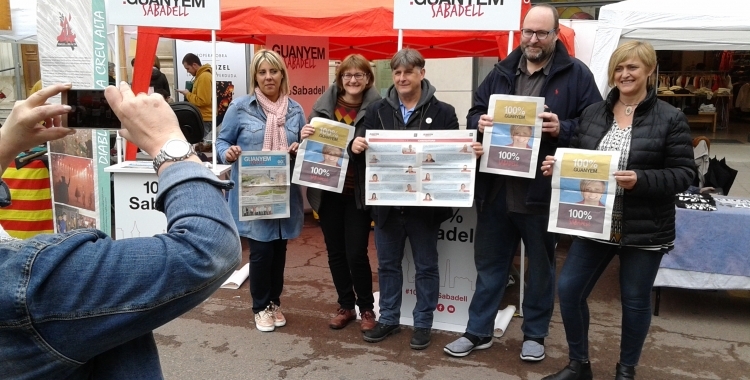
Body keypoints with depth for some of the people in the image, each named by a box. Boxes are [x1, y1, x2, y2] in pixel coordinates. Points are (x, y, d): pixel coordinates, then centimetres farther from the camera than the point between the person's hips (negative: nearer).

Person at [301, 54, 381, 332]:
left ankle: (367, 308, 21)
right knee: (335, 252, 12)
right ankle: (346, 306, 30)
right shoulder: (324, 104, 1)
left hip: (359, 192, -3)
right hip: (329, 190, 3)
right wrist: (305, 136, -12)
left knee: (356, 254, -1)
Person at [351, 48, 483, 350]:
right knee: (387, 264, 15)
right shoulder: (377, 110, 5)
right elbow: (365, 151, 5)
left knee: (426, 266, 10)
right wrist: (356, 147, -17)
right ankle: (388, 319, 30)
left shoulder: (442, 112, -2)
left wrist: (471, 152, -23)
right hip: (387, 202, 3)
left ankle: (423, 323, 25)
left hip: (424, 204, -2)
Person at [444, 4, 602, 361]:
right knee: (489, 263, 13)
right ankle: (478, 331, 28)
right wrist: (480, 123, -9)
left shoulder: (576, 74, -2)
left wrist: (562, 129, -23)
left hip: (544, 191, -3)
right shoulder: (501, 71, 10)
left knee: (541, 266, 13)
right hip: (497, 188, 4)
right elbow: (474, 111, 13)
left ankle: (534, 334, 31)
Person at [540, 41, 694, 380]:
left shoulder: (670, 119, -6)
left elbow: (683, 174, -9)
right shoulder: (592, 114, 6)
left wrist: (640, 180, -24)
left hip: (644, 230, -4)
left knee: (635, 300, 10)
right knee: (568, 289, 3)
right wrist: (558, 165, -9)